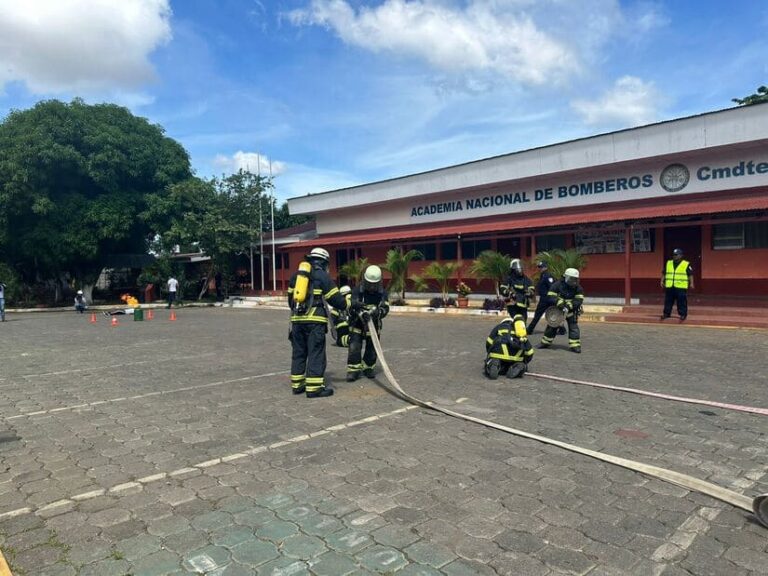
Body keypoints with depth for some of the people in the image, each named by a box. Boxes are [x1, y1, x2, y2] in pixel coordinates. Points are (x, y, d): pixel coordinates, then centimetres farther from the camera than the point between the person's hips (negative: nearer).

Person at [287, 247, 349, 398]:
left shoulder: (296, 275, 15)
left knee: (298, 352, 14)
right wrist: (348, 302, 15)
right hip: (314, 321, -6)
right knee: (316, 353, -2)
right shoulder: (323, 276, -3)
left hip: (297, 320, 6)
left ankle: (297, 385, 20)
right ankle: (314, 388, -3)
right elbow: (336, 300, -3)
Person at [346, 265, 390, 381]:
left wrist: (378, 312, -36)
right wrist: (361, 313, -38)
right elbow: (353, 306, -19)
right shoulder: (357, 291, -11)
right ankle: (353, 370, 3)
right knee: (354, 348, -8)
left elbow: (385, 308, -13)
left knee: (372, 349, 9)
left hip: (374, 325, 2)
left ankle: (368, 368, 29)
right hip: (357, 324, -2)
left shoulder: (383, 293, -4)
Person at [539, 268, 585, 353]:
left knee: (573, 327, -9)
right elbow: (550, 296, -21)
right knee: (552, 326, 10)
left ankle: (575, 345, -5)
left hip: (571, 311, 0)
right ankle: (545, 343, 25)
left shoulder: (578, 288, -8)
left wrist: (568, 306, -28)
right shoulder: (557, 285, -15)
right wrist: (560, 304, -33)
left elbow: (579, 300, -14)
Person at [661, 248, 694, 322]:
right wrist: (662, 281, 10)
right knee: (668, 301, 9)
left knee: (682, 301, -1)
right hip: (669, 287, 4)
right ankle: (666, 313, 18)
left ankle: (683, 315, 7)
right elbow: (664, 273, 16)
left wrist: (691, 283, -7)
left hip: (681, 287, -4)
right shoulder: (668, 263, 11)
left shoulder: (686, 264, -1)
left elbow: (690, 274, -1)